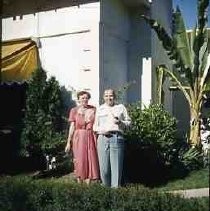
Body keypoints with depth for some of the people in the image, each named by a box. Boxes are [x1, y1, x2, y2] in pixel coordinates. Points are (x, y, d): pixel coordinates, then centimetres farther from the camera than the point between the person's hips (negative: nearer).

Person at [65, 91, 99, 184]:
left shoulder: (93, 109, 5)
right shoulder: (74, 110, 2)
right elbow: (72, 127, 2)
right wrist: (68, 142, -2)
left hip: (90, 137, 1)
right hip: (78, 137, -1)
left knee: (90, 159, 1)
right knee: (79, 160, 2)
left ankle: (88, 183, 11)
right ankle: (79, 182, 13)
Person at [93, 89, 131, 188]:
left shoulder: (121, 107, 17)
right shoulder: (99, 109, 20)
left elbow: (129, 122, 13)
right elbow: (95, 126, 19)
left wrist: (120, 122, -6)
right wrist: (101, 130, -2)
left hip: (117, 138, -1)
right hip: (103, 138, 1)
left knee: (116, 166, -6)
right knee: (104, 167, -1)